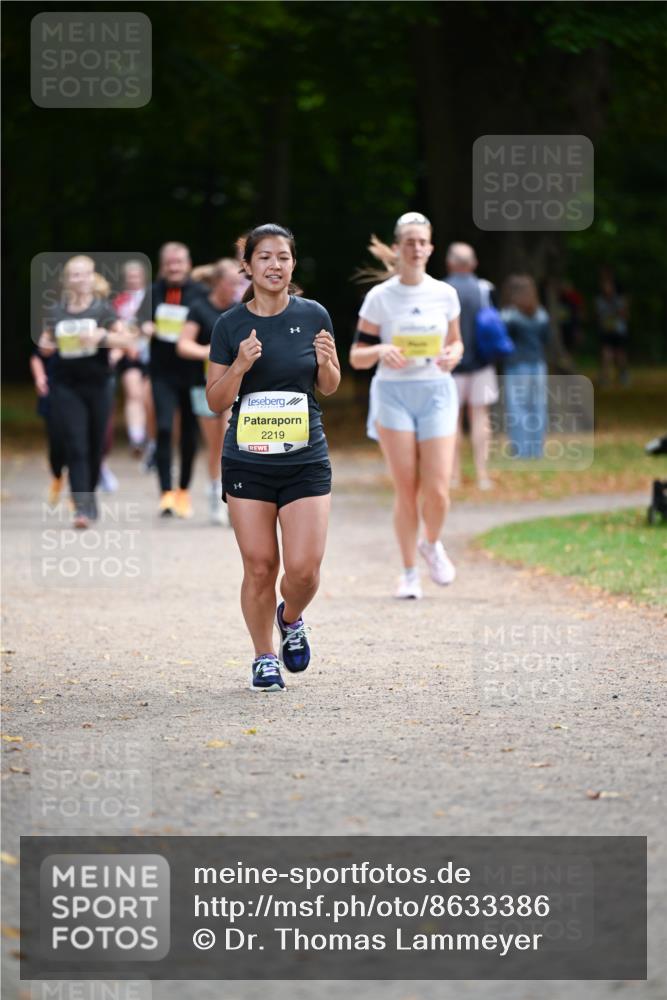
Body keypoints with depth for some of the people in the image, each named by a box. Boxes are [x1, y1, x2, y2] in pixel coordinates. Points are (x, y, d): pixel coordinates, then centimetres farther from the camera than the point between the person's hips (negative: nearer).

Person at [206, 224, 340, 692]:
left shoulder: (314, 316, 1)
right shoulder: (230, 325, -1)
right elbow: (216, 402, 1)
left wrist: (327, 362, -10)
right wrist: (240, 365, -17)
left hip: (306, 460, 0)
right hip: (248, 463, 0)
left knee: (304, 568, -7)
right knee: (259, 567, 0)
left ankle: (291, 619, 26)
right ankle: (265, 658, 19)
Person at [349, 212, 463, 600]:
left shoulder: (445, 294, 5)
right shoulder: (379, 297, -1)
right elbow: (357, 357, 2)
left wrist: (452, 356, -7)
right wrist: (381, 351, -19)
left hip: (437, 392, 1)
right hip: (394, 394, -1)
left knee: (437, 491, -8)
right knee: (406, 489, -3)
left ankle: (432, 545, 24)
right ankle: (410, 572, 13)